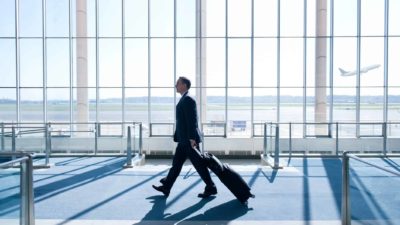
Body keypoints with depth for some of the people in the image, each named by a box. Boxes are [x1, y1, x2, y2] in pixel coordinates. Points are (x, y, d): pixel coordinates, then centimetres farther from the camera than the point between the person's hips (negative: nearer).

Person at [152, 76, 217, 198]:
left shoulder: (188, 99, -14)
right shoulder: (184, 99, 16)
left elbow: (192, 120, -21)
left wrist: (192, 138, -23)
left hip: (189, 139, -10)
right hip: (184, 140, 10)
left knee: (199, 164, -2)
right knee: (176, 163, 12)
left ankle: (211, 188, 9)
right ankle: (166, 187, 19)